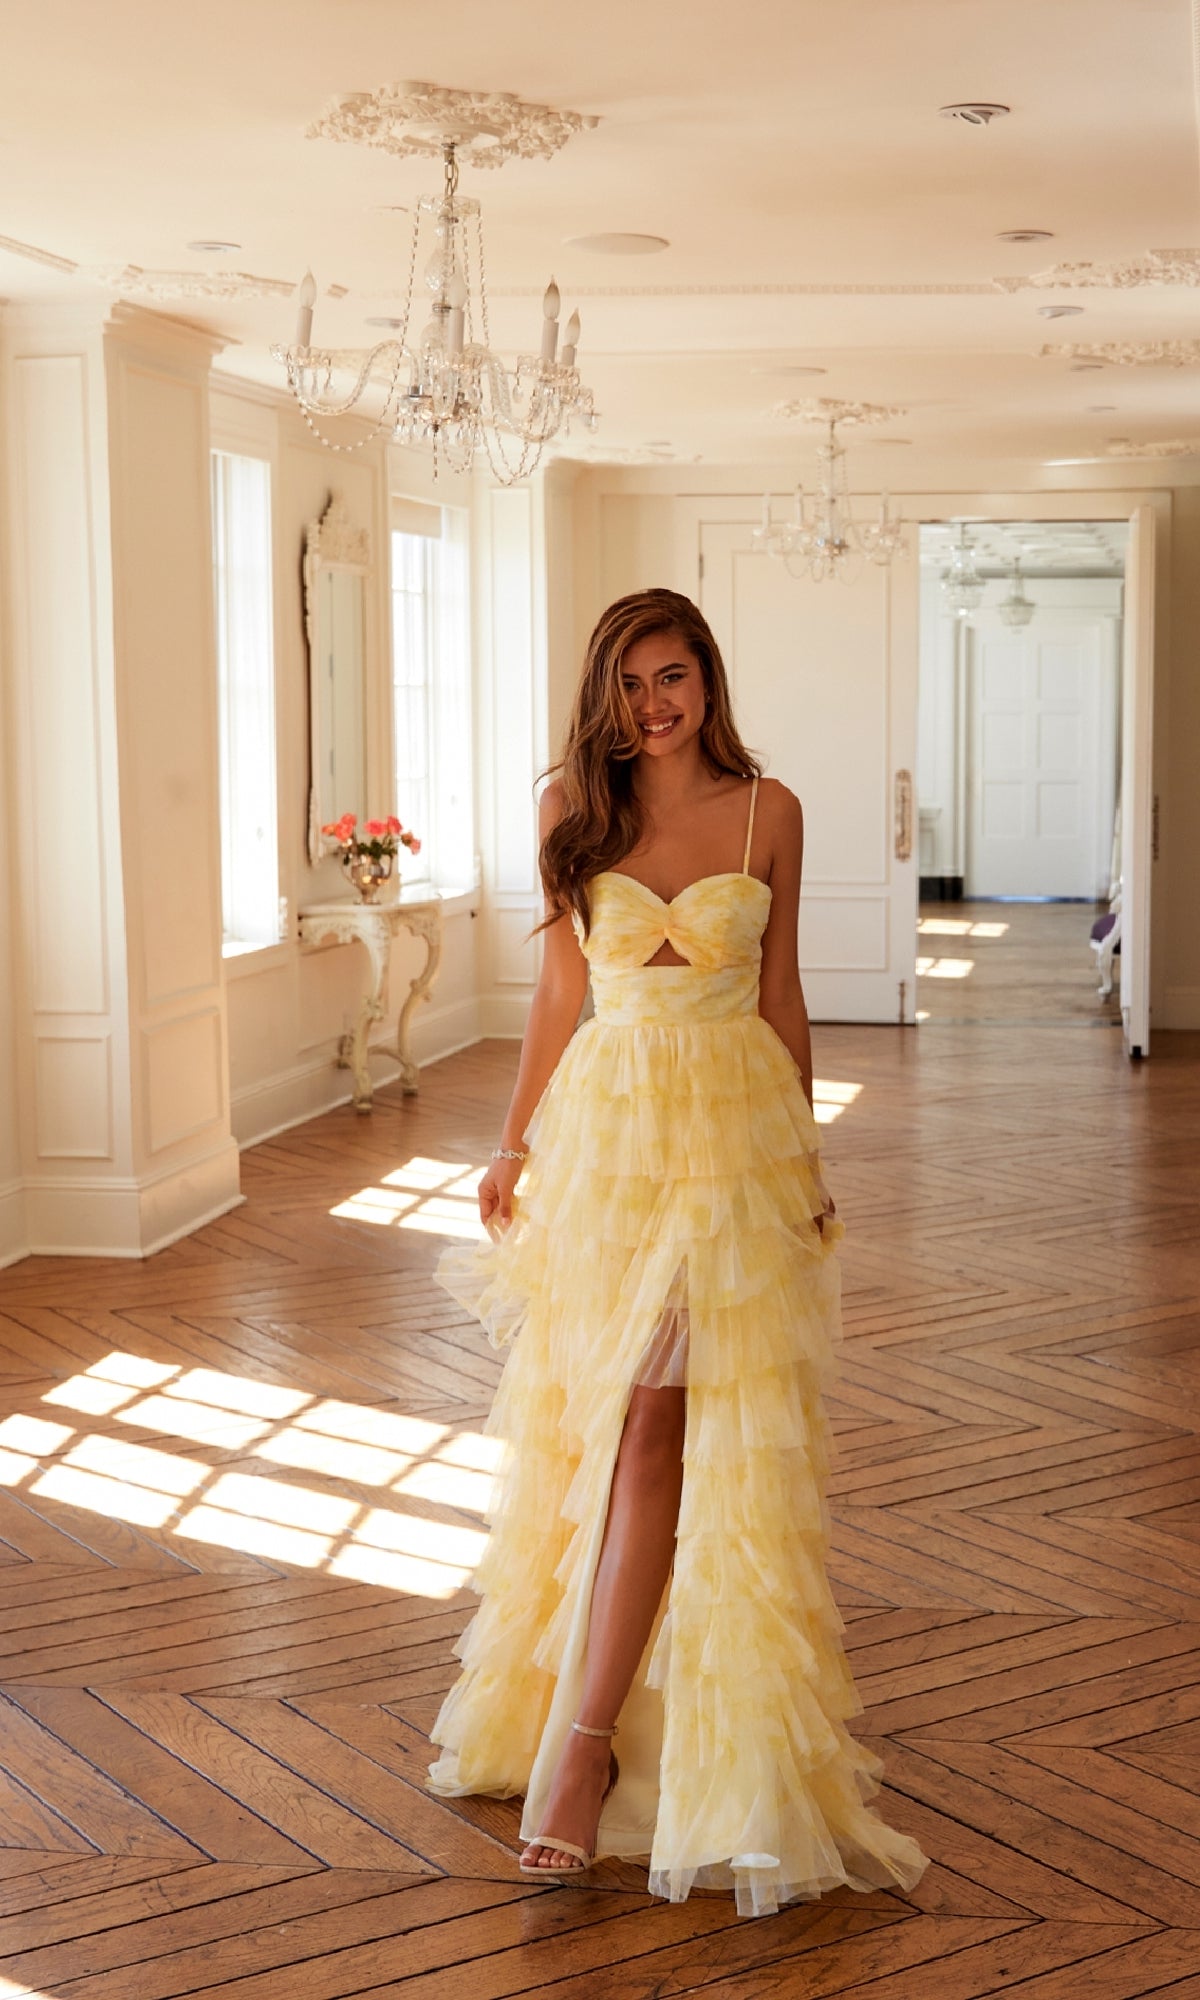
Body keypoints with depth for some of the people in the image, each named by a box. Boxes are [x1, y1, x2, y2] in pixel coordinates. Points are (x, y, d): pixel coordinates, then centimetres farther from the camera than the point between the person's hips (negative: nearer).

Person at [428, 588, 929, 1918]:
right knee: (614, 1419, 3)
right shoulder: (574, 809, 5)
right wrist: (516, 1142, 8)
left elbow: (781, 993, 8)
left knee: (660, 1424, -6)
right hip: (609, 1122, 1)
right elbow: (560, 986, 10)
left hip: (736, 1127, -1)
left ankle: (582, 1737, -4)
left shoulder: (767, 811, 3)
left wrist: (805, 1158, 9)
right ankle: (588, 1735, 18)